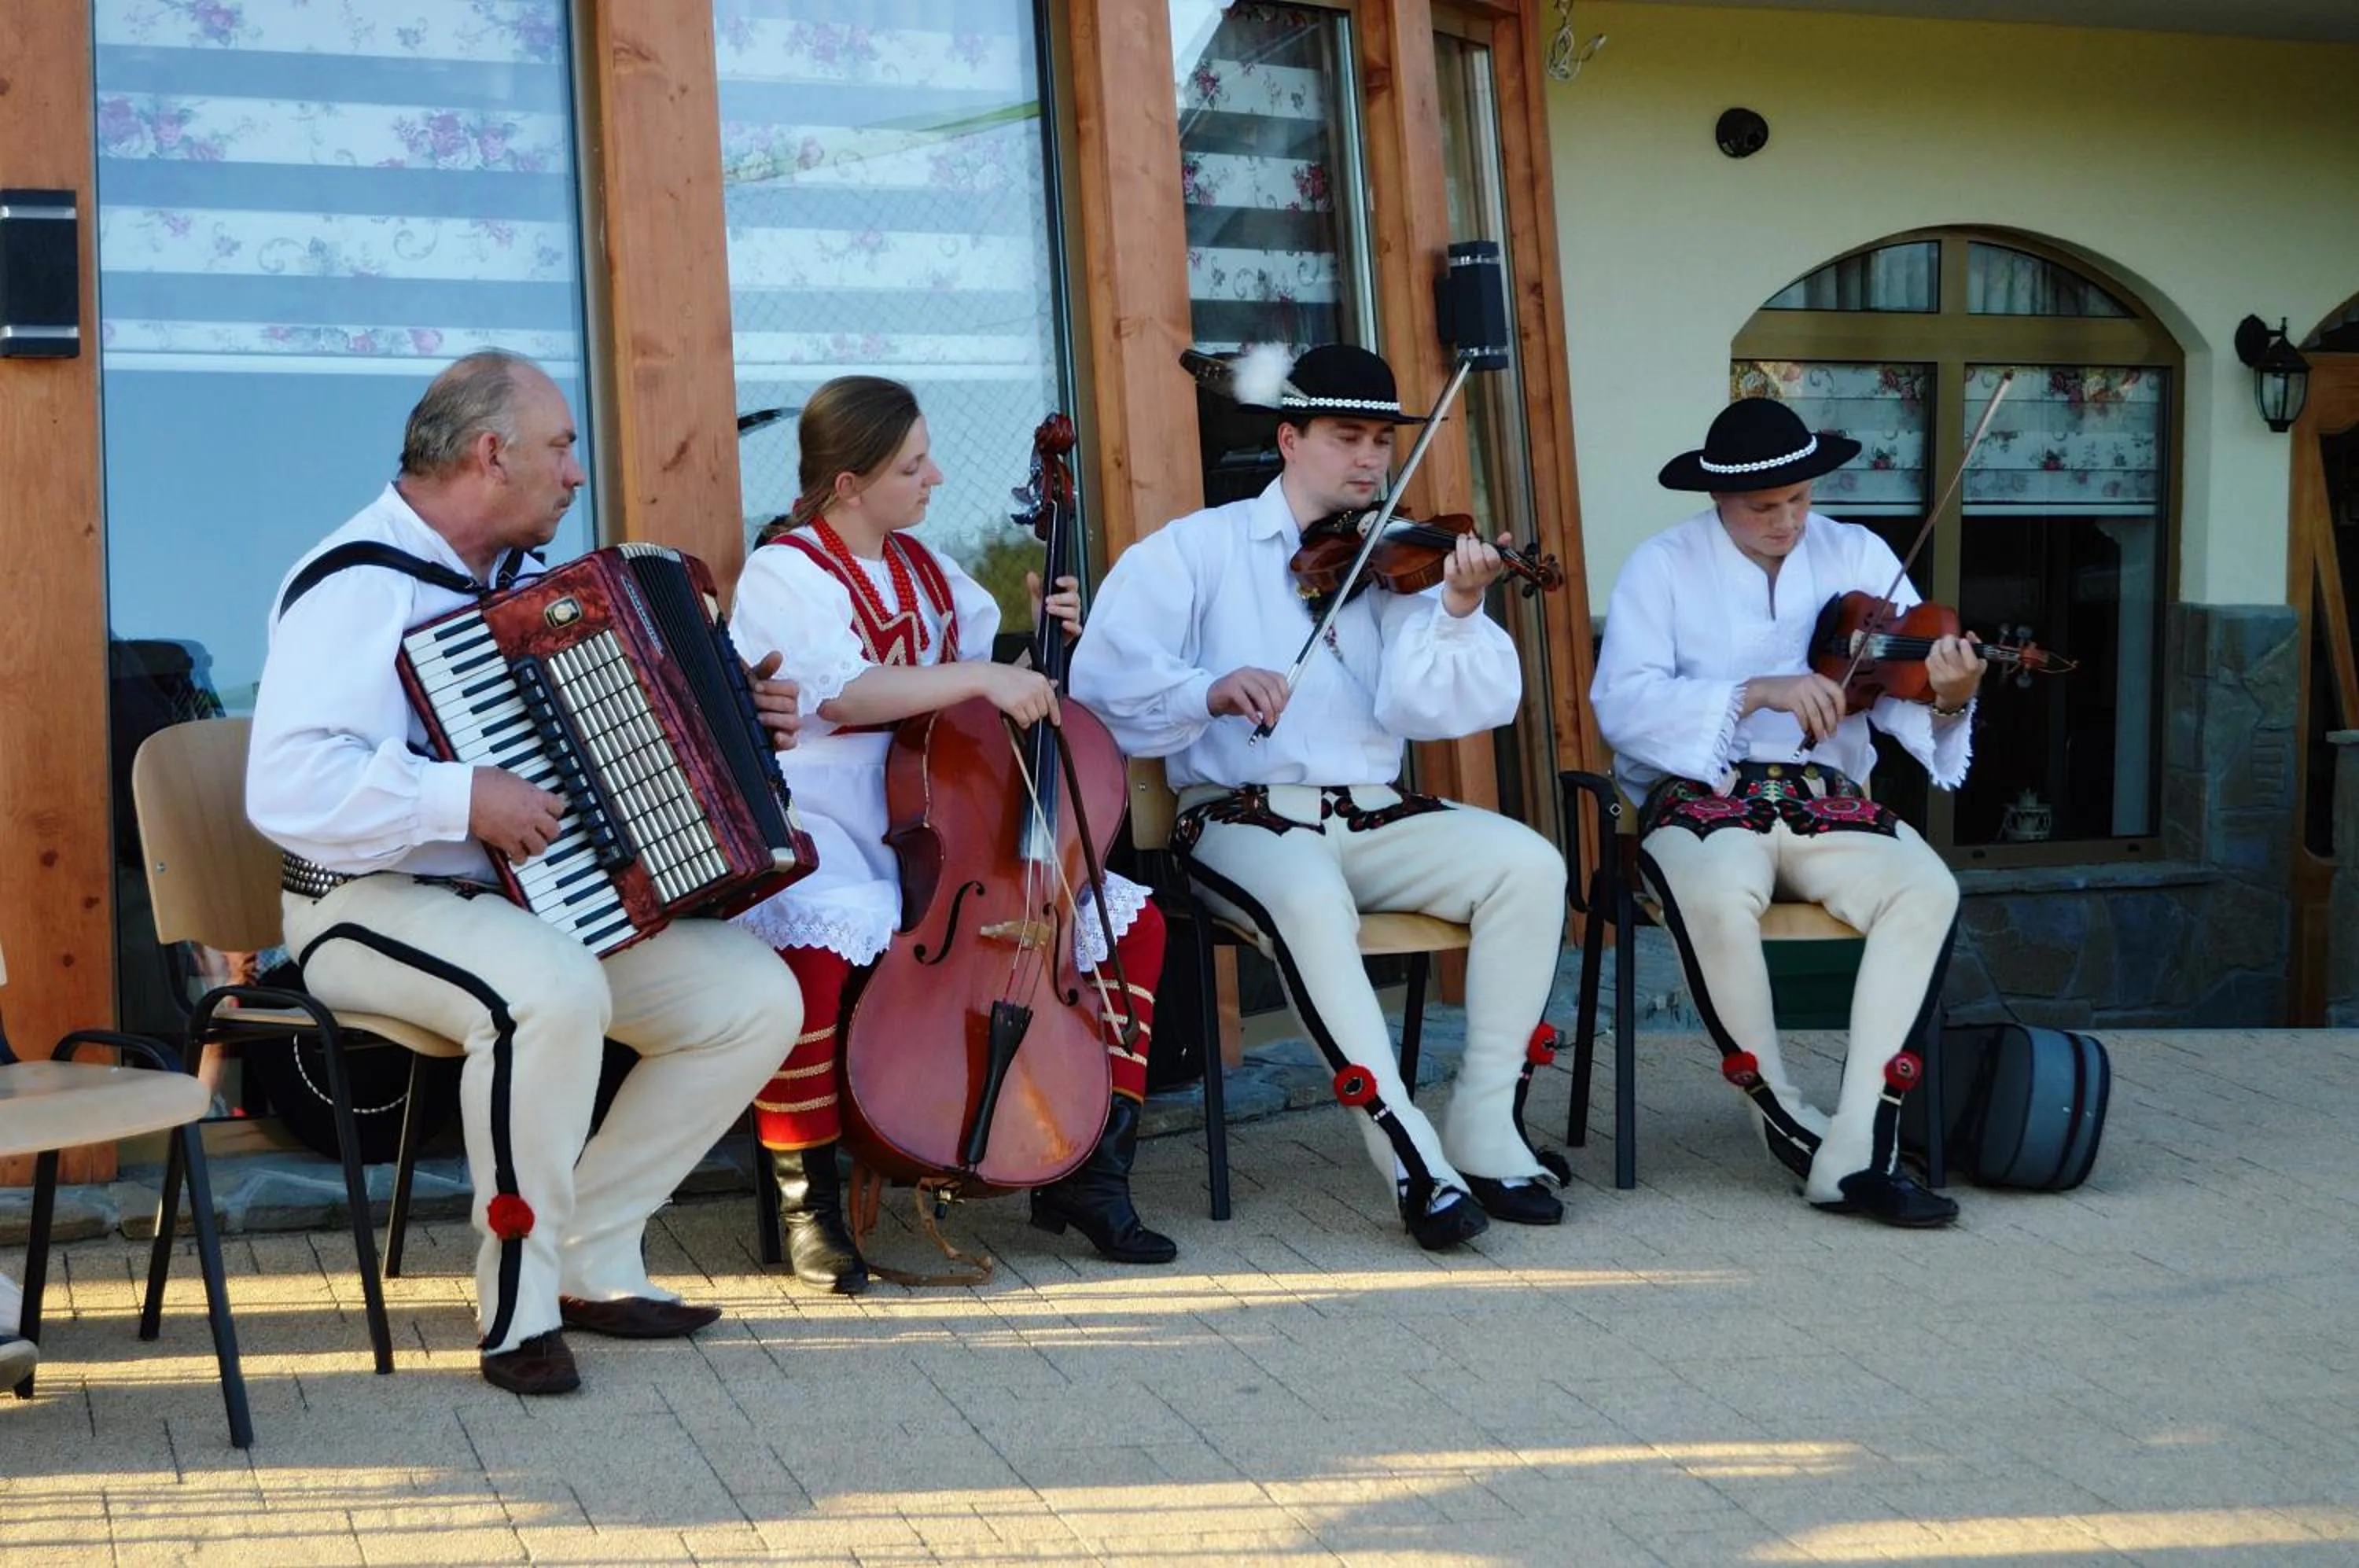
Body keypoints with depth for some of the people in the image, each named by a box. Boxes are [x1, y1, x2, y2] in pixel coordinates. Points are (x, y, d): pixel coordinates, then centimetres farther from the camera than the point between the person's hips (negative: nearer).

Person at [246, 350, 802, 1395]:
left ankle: (594, 1257, 3)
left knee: (758, 997, -7)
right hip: (380, 908, -8)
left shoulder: (525, 576, 13)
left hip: (551, 896, 9)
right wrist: (462, 799, -30)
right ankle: (519, 1303, -19)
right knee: (553, 990, -38)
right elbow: (288, 787, -28)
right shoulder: (358, 586, -16)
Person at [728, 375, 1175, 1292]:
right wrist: (978, 677, -28)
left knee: (1128, 916, -4)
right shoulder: (781, 575, -6)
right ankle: (808, 1199, -19)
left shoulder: (923, 568, 16)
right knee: (820, 937, -41)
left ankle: (1088, 1171, 3)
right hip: (823, 834, -7)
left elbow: (1000, 660, 27)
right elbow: (842, 693, -24)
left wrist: (1043, 633, 7)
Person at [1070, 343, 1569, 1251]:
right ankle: (1408, 1151, -30)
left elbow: (1425, 707, -5)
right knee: (1308, 898, -37)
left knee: (1528, 863, -19)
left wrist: (1458, 612, -23)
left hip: (1376, 820, 4)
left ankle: (1484, 1127, -12)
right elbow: (1104, 676, -8)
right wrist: (1211, 689, -25)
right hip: (1244, 819, -4)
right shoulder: (1196, 550, 6)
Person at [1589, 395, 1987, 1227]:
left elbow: (1903, 705, 0)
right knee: (1717, 893, -36)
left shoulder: (1859, 557, 9)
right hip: (1703, 796, -3)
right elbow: (1621, 705, -13)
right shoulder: (1663, 567, 2)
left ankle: (1856, 1150, -26)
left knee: (1927, 888, -27)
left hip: (1829, 800, 3)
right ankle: (1785, 1118, -14)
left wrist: (1947, 700, -24)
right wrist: (1757, 692, -22)